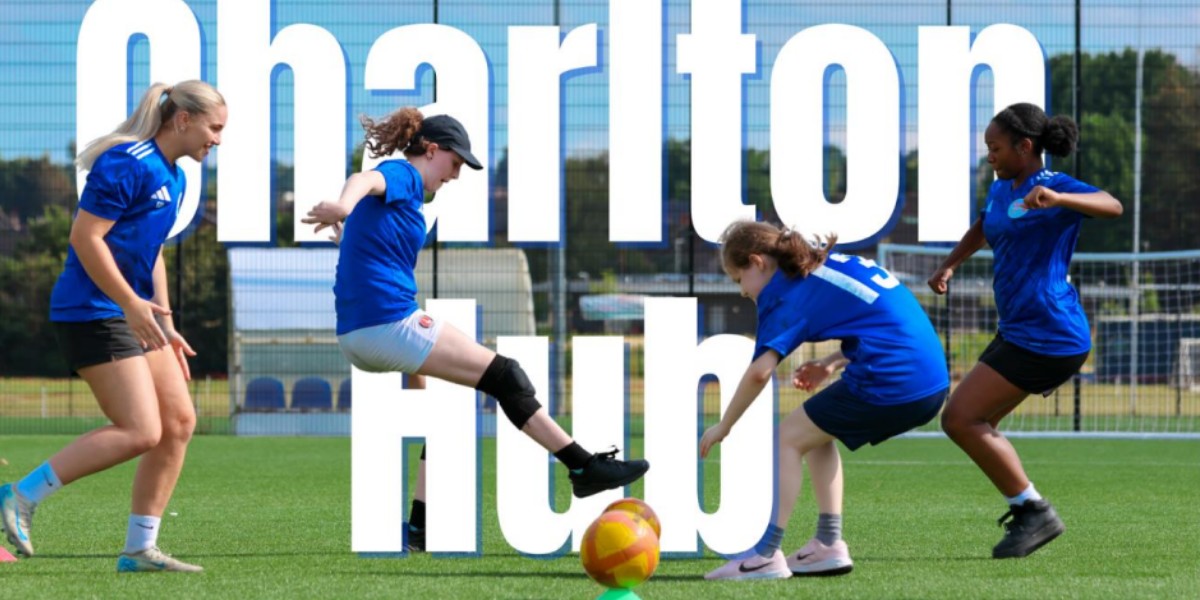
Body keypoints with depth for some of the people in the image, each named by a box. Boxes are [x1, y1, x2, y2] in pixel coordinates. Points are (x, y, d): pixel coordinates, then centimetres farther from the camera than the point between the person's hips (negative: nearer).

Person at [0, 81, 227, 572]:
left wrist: (166, 327, 21)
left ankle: (139, 549, 9)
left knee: (179, 421, 4)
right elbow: (84, 236, -20)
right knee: (140, 432, -15)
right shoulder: (127, 164, -15)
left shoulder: (173, 177, 16)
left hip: (133, 313, 10)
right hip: (92, 314, -10)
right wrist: (131, 304, -22)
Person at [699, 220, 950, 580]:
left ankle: (766, 554, -2)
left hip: (890, 381, -9)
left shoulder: (785, 294, -3)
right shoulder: (826, 263, 22)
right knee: (816, 435, 22)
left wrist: (723, 427, -1)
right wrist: (832, 363, 20)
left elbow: (760, 372, -13)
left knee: (789, 438, 3)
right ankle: (828, 545, 19)